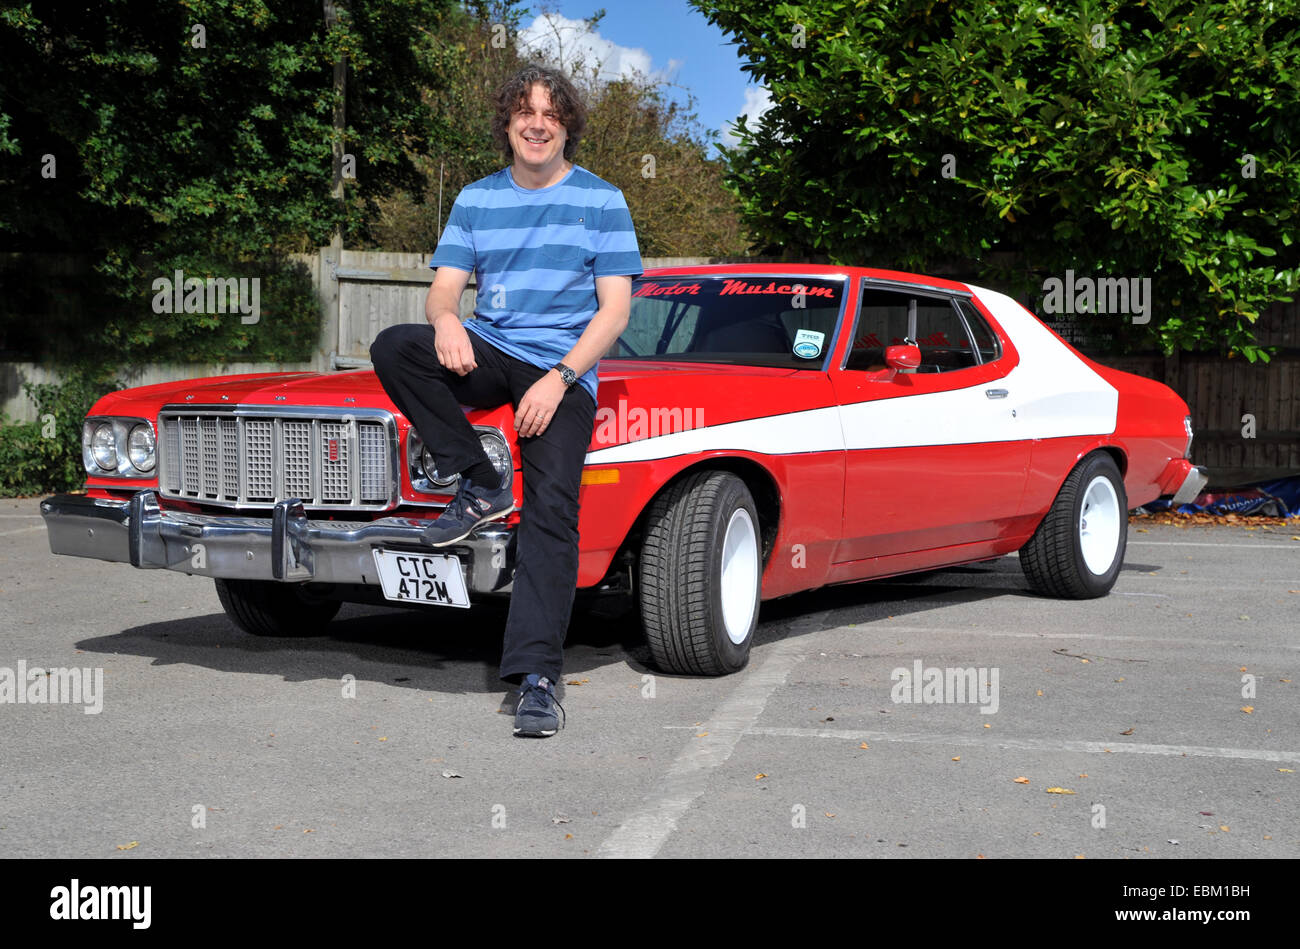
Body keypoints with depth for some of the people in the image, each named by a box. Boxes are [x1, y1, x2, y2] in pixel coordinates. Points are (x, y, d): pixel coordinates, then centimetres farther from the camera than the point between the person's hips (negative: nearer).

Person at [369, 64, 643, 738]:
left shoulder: (602, 201, 4)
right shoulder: (476, 200, 12)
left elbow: (616, 308, -2)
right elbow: (443, 288, 6)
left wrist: (559, 378, -16)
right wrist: (445, 318, -20)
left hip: (566, 368, -3)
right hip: (489, 353, 3)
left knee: (552, 506, -22)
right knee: (393, 347, -26)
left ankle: (536, 677, -23)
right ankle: (481, 488, -16)